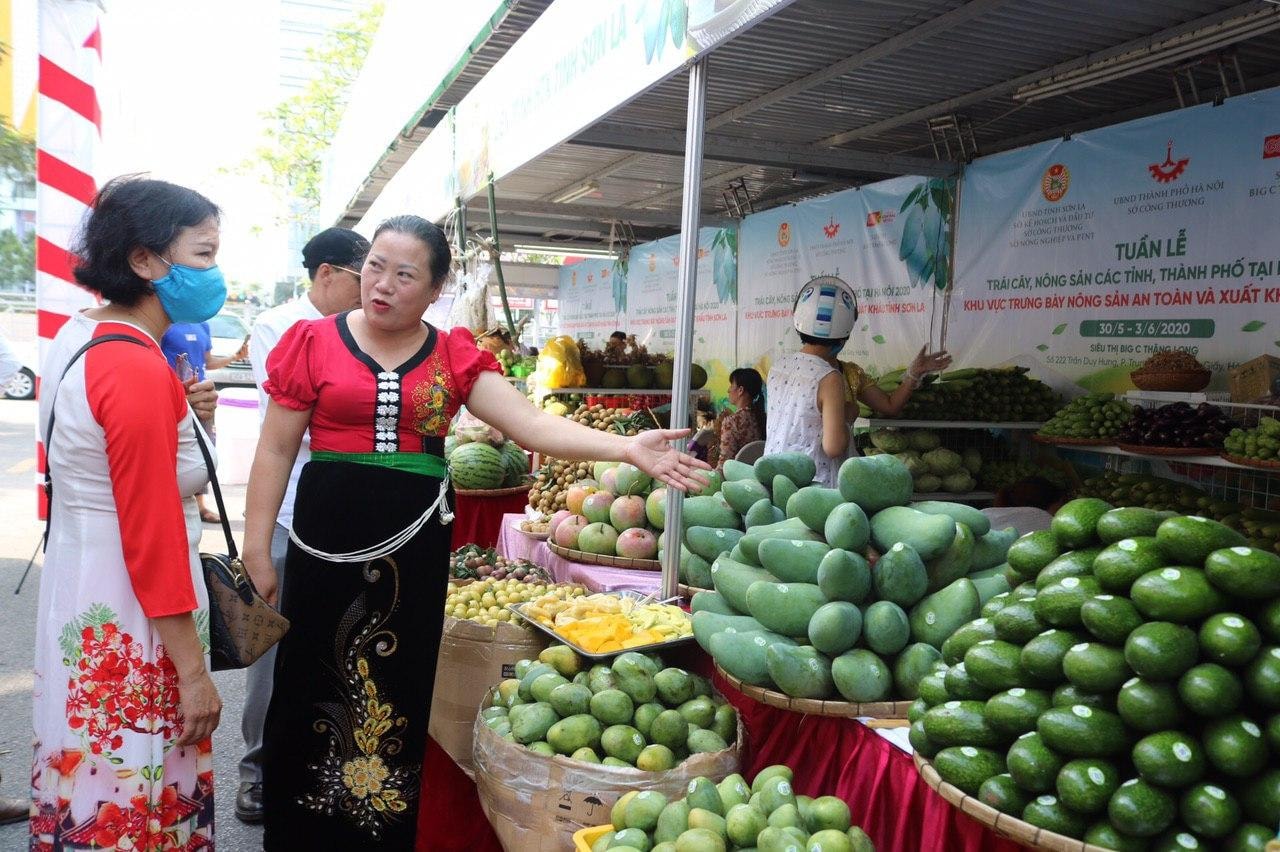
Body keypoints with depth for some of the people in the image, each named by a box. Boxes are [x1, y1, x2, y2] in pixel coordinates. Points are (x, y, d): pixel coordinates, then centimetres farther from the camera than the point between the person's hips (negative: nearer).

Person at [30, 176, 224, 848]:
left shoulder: (80, 335, 6)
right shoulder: (139, 371, -23)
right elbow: (152, 538, -22)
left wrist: (183, 413, 2)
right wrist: (194, 672, -16)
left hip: (82, 596, 9)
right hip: (129, 620, -9)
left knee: (100, 786, 22)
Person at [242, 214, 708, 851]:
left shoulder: (454, 356, 3)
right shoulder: (313, 341, 0)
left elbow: (530, 423, -8)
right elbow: (275, 450, 2)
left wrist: (625, 447, -21)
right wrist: (257, 551, -2)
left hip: (415, 548, 1)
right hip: (325, 541, -1)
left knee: (397, 700, 11)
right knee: (309, 694, 7)